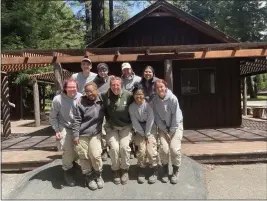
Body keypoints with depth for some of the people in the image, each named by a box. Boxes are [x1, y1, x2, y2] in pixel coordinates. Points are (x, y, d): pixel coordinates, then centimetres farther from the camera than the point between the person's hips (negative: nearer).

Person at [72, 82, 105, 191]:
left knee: (95, 155, -3)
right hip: (82, 134, -2)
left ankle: (98, 175, 22)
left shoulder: (101, 101, -1)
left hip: (95, 134, 2)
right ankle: (89, 177, 26)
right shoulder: (80, 103, -11)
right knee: (84, 157, 6)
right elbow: (76, 121, -9)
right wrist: (75, 135, -11)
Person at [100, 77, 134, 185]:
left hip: (126, 126, 0)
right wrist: (109, 122, -4)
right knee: (114, 147, -13)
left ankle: (125, 169, 11)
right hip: (111, 127, 1)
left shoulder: (128, 95, -14)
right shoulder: (104, 96, -13)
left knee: (124, 146, -15)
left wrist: (131, 124, 0)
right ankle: (115, 170, 12)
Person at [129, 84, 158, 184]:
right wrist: (143, 134, -11)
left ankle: (153, 171, 7)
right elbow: (135, 122, -9)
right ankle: (141, 171, 9)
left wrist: (147, 134, -13)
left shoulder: (148, 104, -15)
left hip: (150, 128, -1)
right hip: (140, 130, 1)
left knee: (151, 149, -14)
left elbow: (150, 119, -14)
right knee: (141, 150, -12)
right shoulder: (131, 107, -10)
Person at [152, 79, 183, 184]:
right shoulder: (154, 100, -12)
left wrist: (171, 131, -13)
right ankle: (165, 171, 13)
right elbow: (157, 117, -7)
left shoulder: (172, 98, -21)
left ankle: (175, 172, 10)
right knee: (163, 148, -10)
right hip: (163, 127, 2)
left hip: (175, 126, -2)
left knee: (174, 148, -12)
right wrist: (165, 130, -10)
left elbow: (176, 116, -17)